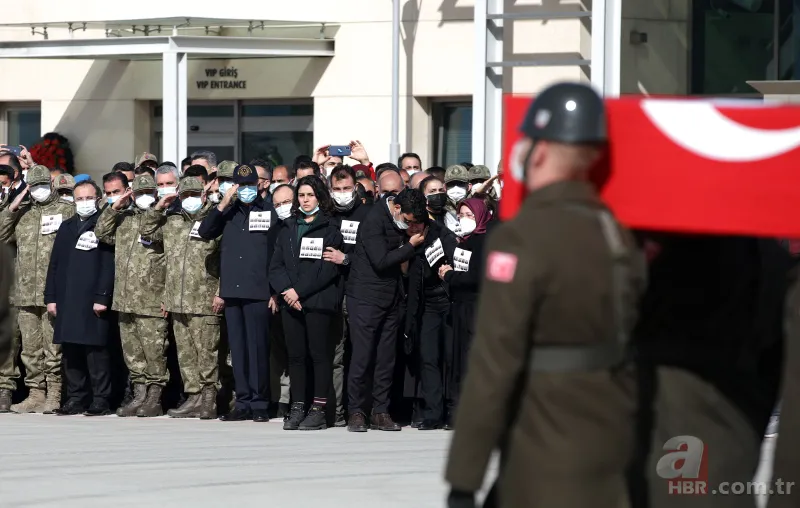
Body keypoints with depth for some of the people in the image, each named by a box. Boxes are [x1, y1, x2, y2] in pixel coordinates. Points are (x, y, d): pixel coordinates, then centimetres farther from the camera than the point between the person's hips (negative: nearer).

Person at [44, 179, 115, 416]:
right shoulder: (66, 227, 17)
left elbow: (108, 264, -7)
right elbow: (54, 264, 16)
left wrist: (102, 297, -15)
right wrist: (50, 297, 9)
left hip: (93, 301, -6)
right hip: (67, 300, 6)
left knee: (96, 352, -5)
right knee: (71, 352, 6)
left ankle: (101, 400, -1)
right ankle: (76, 398, 12)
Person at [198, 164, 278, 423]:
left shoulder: (268, 211, 2)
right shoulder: (228, 212, 12)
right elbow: (204, 232, 2)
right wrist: (223, 204, -8)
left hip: (258, 292, -4)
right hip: (232, 291, 4)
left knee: (257, 348, -4)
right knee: (237, 348, 6)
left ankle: (259, 404, 1)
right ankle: (243, 403, 10)